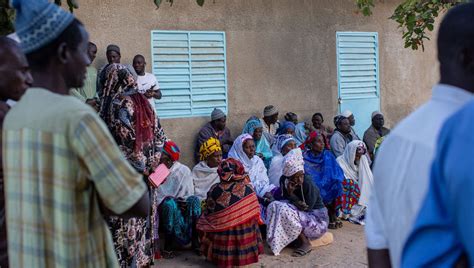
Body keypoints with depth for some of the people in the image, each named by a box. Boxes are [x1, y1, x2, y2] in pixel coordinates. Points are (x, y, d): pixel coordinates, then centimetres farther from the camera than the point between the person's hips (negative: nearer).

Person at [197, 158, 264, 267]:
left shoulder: (214, 189, -11)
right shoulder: (248, 189, -12)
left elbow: (208, 214, -2)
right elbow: (255, 213, -3)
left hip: (221, 236, 0)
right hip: (244, 236, 0)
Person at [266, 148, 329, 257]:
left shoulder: (308, 184, -25)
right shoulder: (284, 181, -9)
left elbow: (307, 208, -20)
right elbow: (286, 199, -3)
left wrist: (291, 195, -26)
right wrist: (297, 202, -25)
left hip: (317, 219, -6)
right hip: (301, 214, 6)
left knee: (285, 212, -28)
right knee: (274, 206, -14)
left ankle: (305, 243, -17)